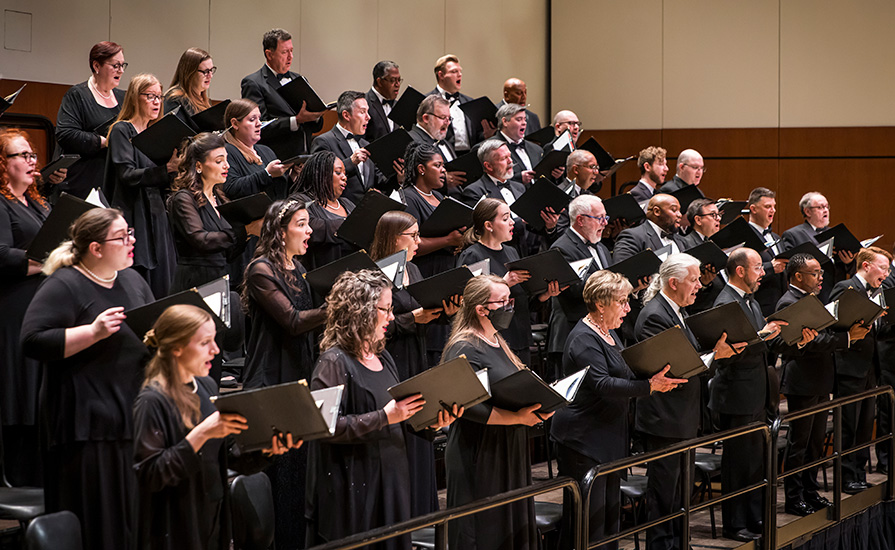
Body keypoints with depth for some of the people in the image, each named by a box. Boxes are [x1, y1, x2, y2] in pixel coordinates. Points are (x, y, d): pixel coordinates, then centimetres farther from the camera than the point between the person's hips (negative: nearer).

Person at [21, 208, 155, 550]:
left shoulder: (133, 281, 14)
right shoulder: (63, 286, -9)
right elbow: (33, 341, -18)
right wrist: (93, 332, -22)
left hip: (134, 417, 7)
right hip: (88, 423, -7)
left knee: (136, 519, 8)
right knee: (95, 523, -4)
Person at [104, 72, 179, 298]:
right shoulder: (122, 131, -2)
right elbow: (128, 175, -16)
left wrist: (176, 165, -2)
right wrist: (166, 168, -26)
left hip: (157, 217, 7)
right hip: (134, 218, -7)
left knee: (162, 291, 3)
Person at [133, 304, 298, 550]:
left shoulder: (206, 386, 6)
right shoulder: (153, 402, -17)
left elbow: (228, 453, 9)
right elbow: (150, 474, -22)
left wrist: (265, 449, -9)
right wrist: (200, 434, -28)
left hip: (213, 519, 7)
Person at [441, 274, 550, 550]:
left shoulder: (498, 342, 14)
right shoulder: (464, 349, -17)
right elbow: (466, 405, -24)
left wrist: (535, 408, 4)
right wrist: (517, 418, -24)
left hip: (510, 452, 9)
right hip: (479, 457, -9)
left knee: (514, 527, 13)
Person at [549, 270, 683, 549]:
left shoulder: (608, 332, 14)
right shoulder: (584, 339, -17)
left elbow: (623, 374, 22)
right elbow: (603, 385, -27)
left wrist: (655, 377, 5)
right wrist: (649, 386, -30)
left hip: (609, 438, 10)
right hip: (584, 440, -10)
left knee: (609, 511, 15)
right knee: (589, 515, -7)